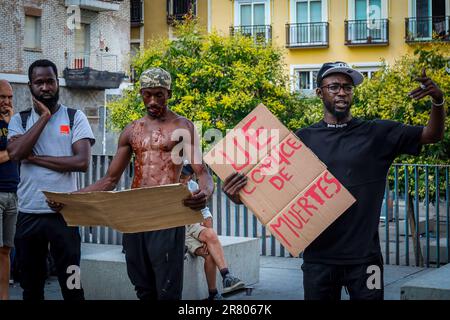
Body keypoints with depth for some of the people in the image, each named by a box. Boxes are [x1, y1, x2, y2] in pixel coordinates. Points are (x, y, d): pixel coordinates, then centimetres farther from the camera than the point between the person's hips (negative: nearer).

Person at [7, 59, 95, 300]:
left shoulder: (75, 117, 1)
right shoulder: (20, 120, 8)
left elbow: (82, 161, -12)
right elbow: (15, 153, -12)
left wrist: (34, 158, -10)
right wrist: (44, 116, -8)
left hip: (63, 212, -3)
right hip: (28, 213, 3)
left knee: (71, 284, 3)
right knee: (31, 285, 13)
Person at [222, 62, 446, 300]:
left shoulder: (376, 134, 3)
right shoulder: (303, 139, 4)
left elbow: (432, 135, 2)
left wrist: (437, 100, -17)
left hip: (364, 255, 0)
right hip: (319, 256, 1)